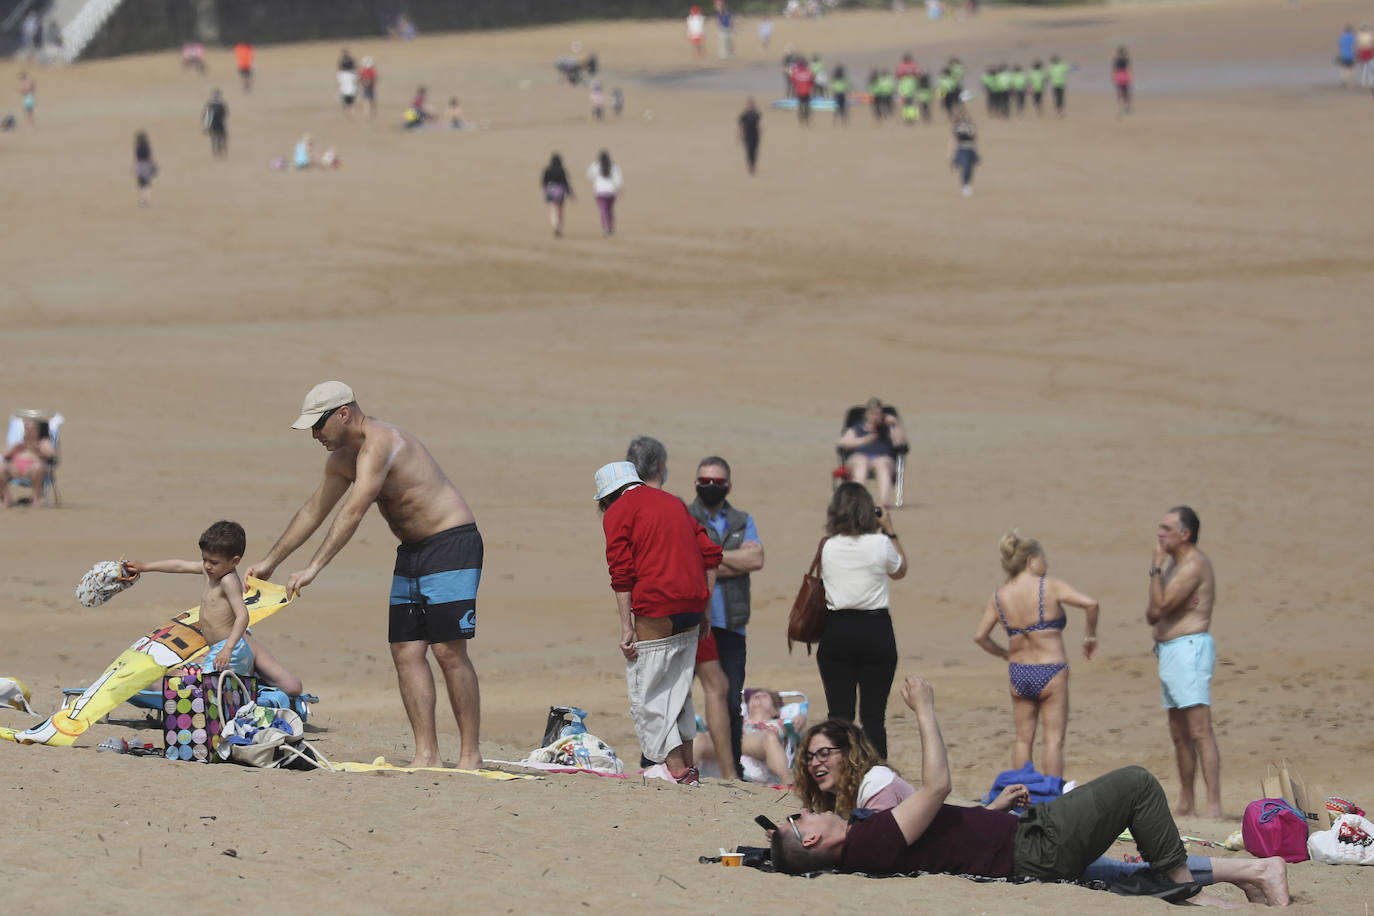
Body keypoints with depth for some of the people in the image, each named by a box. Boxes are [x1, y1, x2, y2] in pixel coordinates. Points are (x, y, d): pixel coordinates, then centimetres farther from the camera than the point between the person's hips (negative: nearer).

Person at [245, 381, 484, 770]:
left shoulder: (380, 443, -21)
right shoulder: (342, 458, 10)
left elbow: (353, 513, -29)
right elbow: (312, 512, 21)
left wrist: (314, 568, -33)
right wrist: (270, 561, 23)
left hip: (451, 545, -10)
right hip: (412, 552, 10)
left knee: (449, 650, -12)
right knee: (406, 651, 0)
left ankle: (471, 755, -9)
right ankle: (427, 754, -2)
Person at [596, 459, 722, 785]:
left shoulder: (617, 513, 2)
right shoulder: (672, 502, 21)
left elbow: (622, 573, -7)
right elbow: (710, 554, 16)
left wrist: (626, 627, -7)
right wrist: (704, 610, 17)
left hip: (656, 610, -7)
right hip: (692, 607, 7)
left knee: (645, 696, 0)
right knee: (677, 689, 17)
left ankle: (676, 770, -7)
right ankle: (689, 768, 16)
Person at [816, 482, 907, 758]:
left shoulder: (827, 548, -3)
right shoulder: (879, 544, -8)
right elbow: (900, 570, 12)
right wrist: (890, 532, 19)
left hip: (836, 631, 2)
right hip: (875, 631, -2)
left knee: (839, 713, 6)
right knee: (873, 714, 1)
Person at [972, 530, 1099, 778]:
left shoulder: (998, 596, 3)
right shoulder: (1050, 587, -10)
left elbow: (980, 636, 4)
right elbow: (1090, 604, -19)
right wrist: (1090, 635, -3)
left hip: (1018, 673, 4)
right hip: (1051, 672, -4)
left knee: (1023, 739, 14)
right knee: (1053, 740, 1)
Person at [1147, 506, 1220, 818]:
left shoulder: (1194, 564, -13)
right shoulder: (1173, 563, 17)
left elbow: (1159, 606, -20)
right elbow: (1152, 613, 17)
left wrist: (1156, 567, -15)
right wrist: (1157, 615, -5)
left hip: (1189, 648, -10)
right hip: (1168, 651, 10)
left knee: (1200, 732, -15)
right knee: (1179, 734, 15)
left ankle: (1213, 805, -21)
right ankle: (1185, 803, 22)